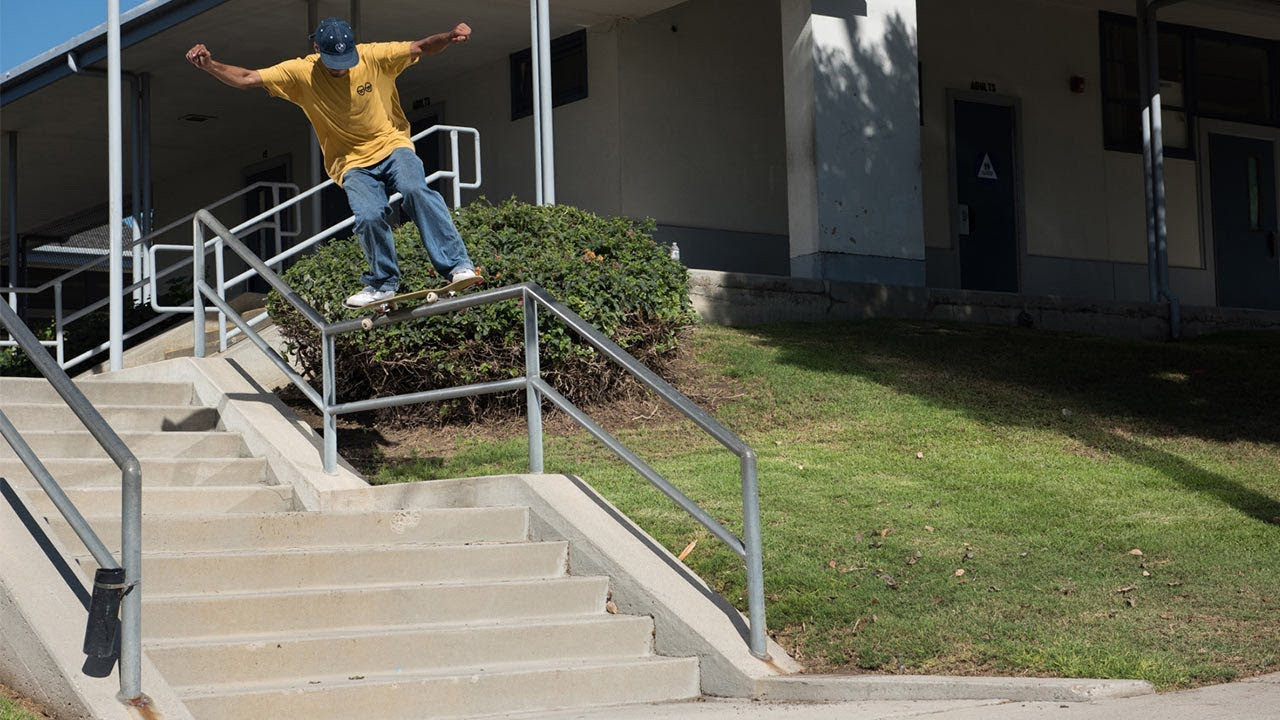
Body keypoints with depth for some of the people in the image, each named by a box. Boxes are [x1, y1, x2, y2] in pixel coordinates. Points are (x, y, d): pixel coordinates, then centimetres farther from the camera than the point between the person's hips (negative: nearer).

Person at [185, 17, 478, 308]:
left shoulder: (373, 56, -10)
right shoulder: (300, 73, -10)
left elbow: (422, 47, -9)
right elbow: (246, 78, -12)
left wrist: (450, 37, -29)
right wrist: (210, 65, -27)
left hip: (392, 145, -1)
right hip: (353, 163, 1)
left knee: (416, 189, -32)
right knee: (370, 217, -25)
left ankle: (456, 264, -28)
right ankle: (382, 283, 1)